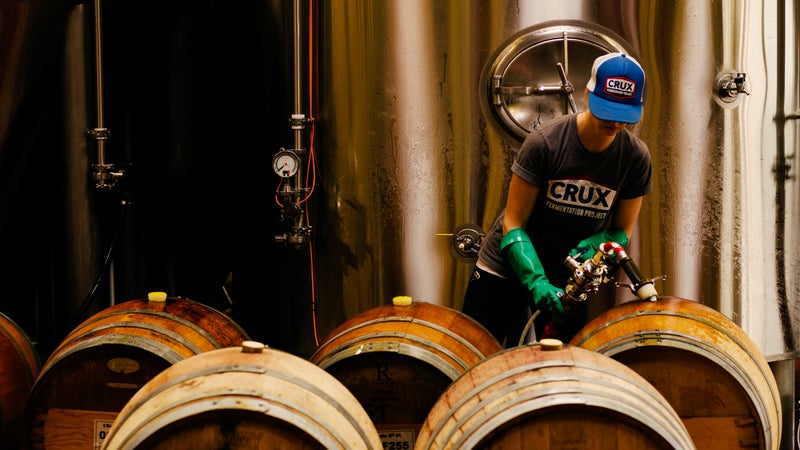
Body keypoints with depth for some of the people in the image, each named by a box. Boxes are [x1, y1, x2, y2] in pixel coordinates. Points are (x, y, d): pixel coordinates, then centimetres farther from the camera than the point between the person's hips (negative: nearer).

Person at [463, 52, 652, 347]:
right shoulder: (544, 142, -20)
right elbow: (512, 223, -17)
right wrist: (536, 282, -30)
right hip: (506, 268, -2)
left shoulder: (635, 157, -11)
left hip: (569, 278, 2)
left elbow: (622, 230, -1)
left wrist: (594, 245, -24)